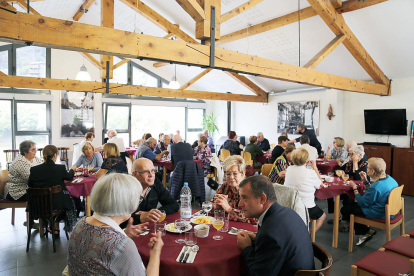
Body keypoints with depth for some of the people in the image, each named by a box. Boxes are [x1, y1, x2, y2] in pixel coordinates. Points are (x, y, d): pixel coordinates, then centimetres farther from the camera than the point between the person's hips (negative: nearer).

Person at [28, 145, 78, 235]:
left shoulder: (34, 169, -9)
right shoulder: (60, 168, -16)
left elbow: (30, 186, 6)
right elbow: (69, 177, 6)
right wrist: (72, 169, 29)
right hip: (56, 204, -4)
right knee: (69, 200, 27)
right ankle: (55, 226, 30)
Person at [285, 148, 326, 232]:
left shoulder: (289, 169, -5)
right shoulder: (311, 173, -20)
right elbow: (321, 185, -1)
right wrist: (315, 168, 1)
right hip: (306, 206, -6)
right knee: (322, 216, 24)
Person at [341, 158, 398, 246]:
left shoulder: (375, 187, -32)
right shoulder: (389, 178, -2)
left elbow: (362, 203, -19)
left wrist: (355, 188, -9)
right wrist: (366, 181, 6)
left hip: (378, 215, -10)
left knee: (345, 210, 0)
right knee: (352, 204, 22)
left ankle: (366, 232, 11)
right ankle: (366, 230, 18)